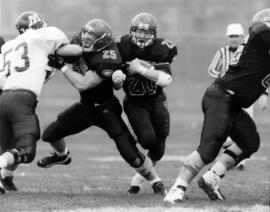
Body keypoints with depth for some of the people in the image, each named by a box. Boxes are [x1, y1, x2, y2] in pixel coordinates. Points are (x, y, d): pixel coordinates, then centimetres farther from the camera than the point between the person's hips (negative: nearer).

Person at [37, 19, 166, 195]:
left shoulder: (107, 60, -34)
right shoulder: (80, 41, -13)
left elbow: (83, 84, -35)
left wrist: (61, 66, -29)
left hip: (105, 109, -7)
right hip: (85, 106, 7)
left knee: (131, 155, -14)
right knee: (50, 134, 14)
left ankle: (155, 181, 11)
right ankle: (62, 156, 49)